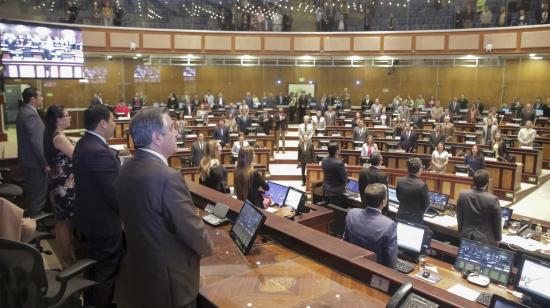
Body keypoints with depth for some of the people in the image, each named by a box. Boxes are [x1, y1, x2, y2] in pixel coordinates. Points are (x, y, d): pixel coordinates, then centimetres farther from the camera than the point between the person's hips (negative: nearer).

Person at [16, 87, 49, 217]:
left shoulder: (24, 111, 9)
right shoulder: (30, 115, -23)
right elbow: (36, 142, -25)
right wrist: (45, 163, -19)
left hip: (28, 159, 10)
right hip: (35, 161, -10)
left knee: (32, 190, 22)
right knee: (38, 192, 2)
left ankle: (31, 214, 35)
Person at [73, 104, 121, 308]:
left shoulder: (83, 144, 3)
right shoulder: (100, 152, -29)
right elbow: (115, 193, -27)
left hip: (89, 216, 10)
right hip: (103, 222, -10)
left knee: (95, 266, 28)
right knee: (106, 272, 8)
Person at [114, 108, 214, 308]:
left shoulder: (126, 171, -1)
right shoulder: (167, 177, -29)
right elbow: (193, 230, -22)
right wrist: (208, 249, -2)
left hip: (138, 272, 8)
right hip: (170, 281, -8)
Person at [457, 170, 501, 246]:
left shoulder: (462, 195, -10)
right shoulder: (493, 199, -19)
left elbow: (459, 218, 2)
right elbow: (497, 223, -6)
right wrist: (497, 239, 10)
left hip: (466, 237, 3)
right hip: (486, 240, -3)